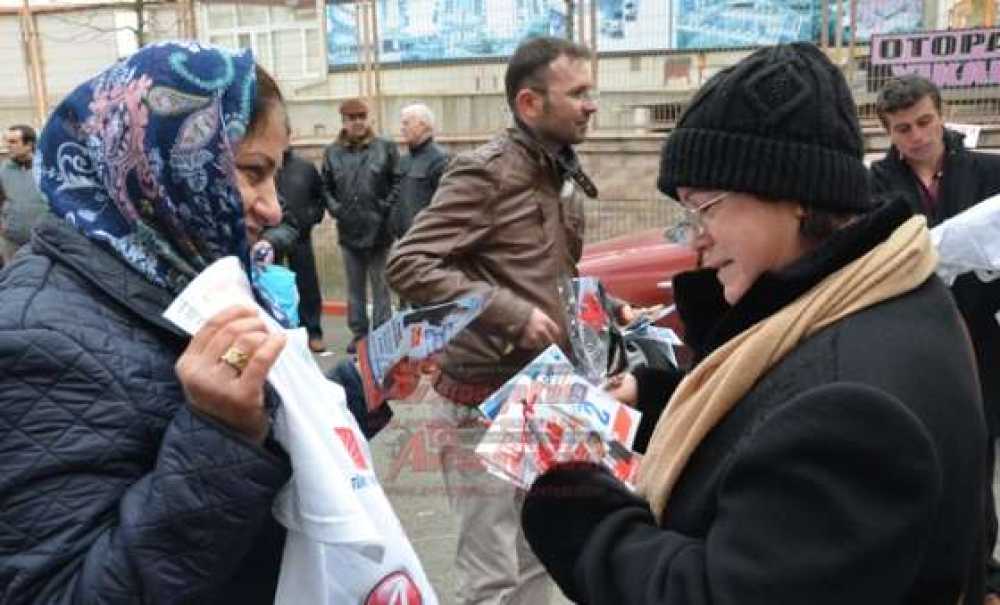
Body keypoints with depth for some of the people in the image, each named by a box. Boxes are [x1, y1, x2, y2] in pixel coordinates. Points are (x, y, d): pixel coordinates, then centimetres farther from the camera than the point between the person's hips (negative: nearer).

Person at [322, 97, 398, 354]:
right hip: (348, 231, 3)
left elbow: (398, 182, -1)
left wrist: (387, 207, -10)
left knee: (380, 286, 3)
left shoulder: (385, 148, -1)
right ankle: (358, 332, 21)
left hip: (378, 230, -3)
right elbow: (326, 187, 14)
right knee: (354, 287, 11)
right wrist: (334, 208, 0)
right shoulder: (332, 152, 8)